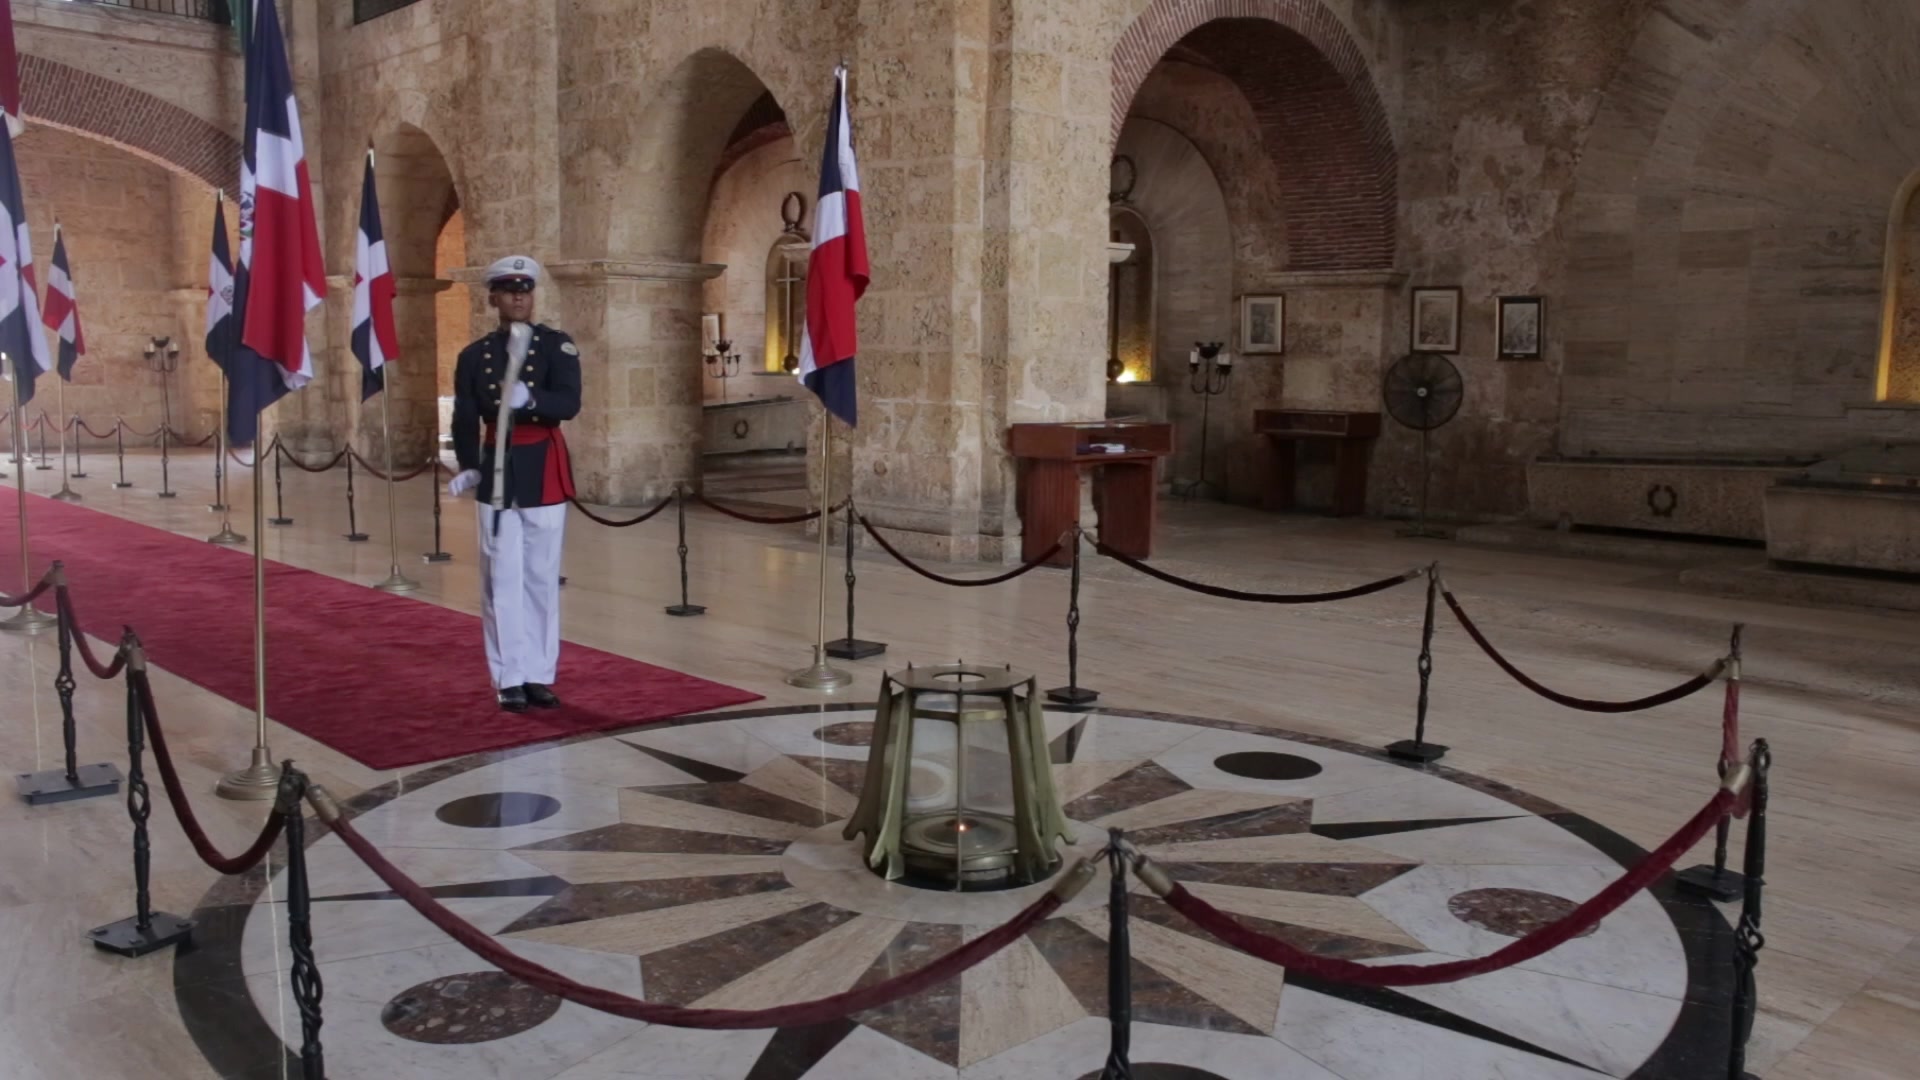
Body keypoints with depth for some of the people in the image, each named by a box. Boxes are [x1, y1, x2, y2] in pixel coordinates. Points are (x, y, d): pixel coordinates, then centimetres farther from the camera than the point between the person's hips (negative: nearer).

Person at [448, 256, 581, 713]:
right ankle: (510, 679, 7)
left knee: (542, 578, 5)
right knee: (502, 580, 1)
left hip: (544, 472, -1)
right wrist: (468, 468, -8)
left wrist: (529, 398, -34)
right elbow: (464, 421, 7)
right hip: (497, 472, 1)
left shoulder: (558, 345, -1)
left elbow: (570, 403, -15)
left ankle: (540, 675, 13)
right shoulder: (473, 356, 5)